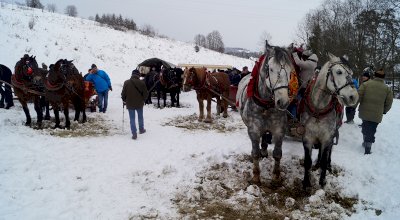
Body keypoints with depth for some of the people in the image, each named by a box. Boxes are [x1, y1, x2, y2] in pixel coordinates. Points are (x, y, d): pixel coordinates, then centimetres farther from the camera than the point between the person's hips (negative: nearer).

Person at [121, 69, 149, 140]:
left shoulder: (126, 82, -8)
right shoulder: (141, 83, -9)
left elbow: (123, 93, -3)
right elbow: (146, 93, -4)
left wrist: (124, 100, 15)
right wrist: (143, 100, 14)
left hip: (130, 104, 0)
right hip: (139, 104, 1)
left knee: (132, 119, 4)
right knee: (140, 117, 20)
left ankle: (134, 133, -1)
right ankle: (141, 129, 34)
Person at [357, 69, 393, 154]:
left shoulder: (365, 84, -3)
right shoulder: (387, 89, 0)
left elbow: (358, 97, -7)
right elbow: (388, 103, 1)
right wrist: (383, 111, 16)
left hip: (364, 112, 1)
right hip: (376, 115, -1)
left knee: (365, 128, 22)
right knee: (371, 131, 4)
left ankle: (366, 142, 37)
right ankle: (367, 148, 1)